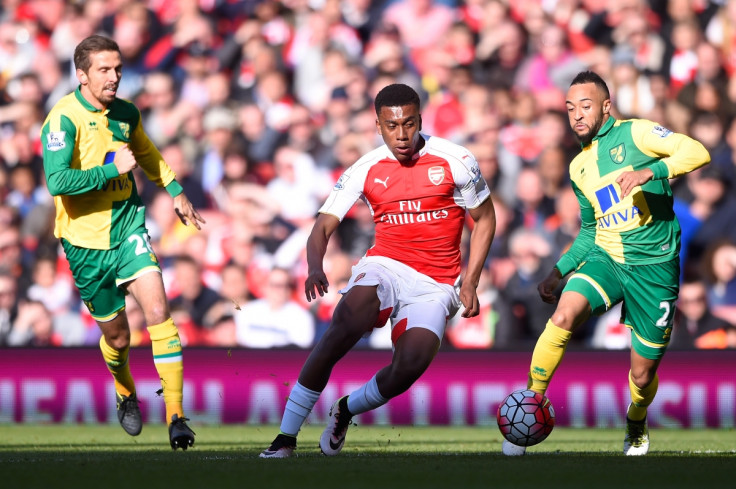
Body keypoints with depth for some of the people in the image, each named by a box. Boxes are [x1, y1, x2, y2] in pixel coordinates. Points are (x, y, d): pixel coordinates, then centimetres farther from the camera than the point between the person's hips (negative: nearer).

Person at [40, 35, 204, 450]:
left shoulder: (125, 114, 3)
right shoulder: (63, 120, -17)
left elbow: (146, 154, 26)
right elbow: (57, 181, -29)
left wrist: (176, 192, 32)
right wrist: (112, 170, -25)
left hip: (128, 228, 3)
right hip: (86, 239, -3)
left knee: (158, 310, -17)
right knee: (117, 337, 7)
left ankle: (176, 416, -17)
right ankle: (126, 392, 42)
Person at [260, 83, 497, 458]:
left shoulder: (456, 161, -3)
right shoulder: (366, 170, 0)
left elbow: (485, 219, 9)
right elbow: (323, 227, -3)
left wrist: (470, 283, 1)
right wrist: (315, 268, -26)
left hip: (436, 285, 0)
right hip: (385, 268, 0)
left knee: (412, 362, -28)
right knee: (349, 318, -32)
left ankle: (346, 410, 5)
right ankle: (286, 435, -26)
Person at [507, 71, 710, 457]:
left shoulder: (634, 133, -6)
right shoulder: (578, 168, 14)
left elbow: (696, 152, -19)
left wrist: (651, 170, -32)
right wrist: (558, 272, 17)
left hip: (653, 265, -4)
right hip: (605, 258, 4)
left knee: (642, 375, 4)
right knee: (563, 317, -27)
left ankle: (636, 426, 37)